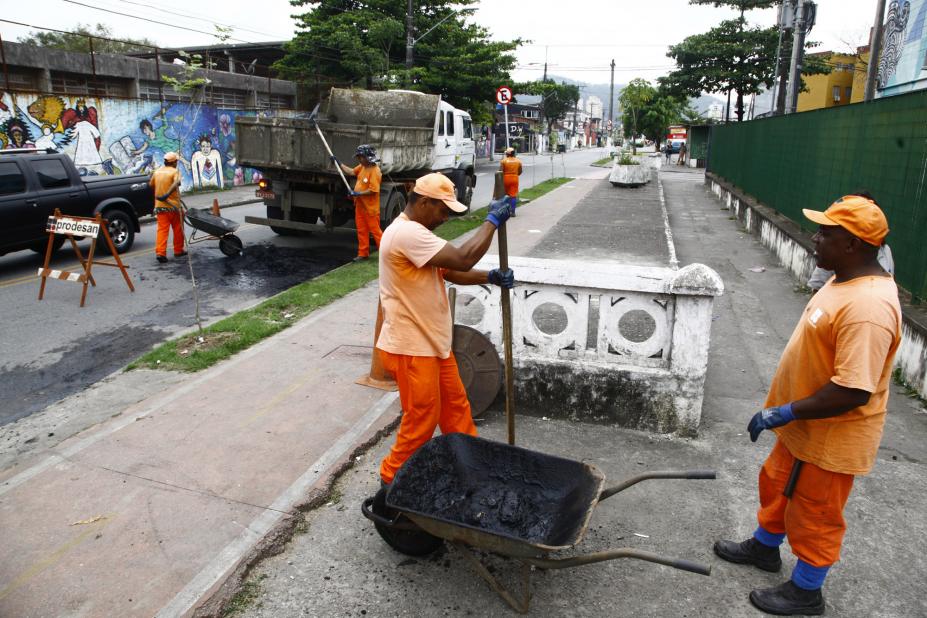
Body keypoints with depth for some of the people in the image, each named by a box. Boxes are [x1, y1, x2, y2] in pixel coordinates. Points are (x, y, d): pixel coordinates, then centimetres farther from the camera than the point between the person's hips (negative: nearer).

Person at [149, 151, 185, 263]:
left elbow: (151, 184, 19)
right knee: (178, 229, 13)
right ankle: (178, 251, 21)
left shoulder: (157, 171, 9)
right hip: (173, 205, -4)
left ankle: (160, 252, -11)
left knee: (162, 229, 2)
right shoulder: (175, 171, -6)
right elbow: (176, 183, -26)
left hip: (160, 206, 4)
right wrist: (167, 195, -33)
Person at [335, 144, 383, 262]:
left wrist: (358, 194, -22)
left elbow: (373, 190, -26)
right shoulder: (362, 166, 6)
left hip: (370, 208, -9)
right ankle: (363, 253, 21)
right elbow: (351, 172, 18)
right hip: (360, 205, 9)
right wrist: (338, 163, 13)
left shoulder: (375, 171, -21)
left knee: (375, 231, -3)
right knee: (361, 231, 12)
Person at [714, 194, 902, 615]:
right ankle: (764, 547, 50)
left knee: (814, 513, 11)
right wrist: (787, 412, 18)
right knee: (778, 485, 26)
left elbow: (853, 391, -33)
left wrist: (784, 413, -25)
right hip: (805, 425, 9)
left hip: (830, 438, -9)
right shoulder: (845, 279, 1)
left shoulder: (868, 308, -32)